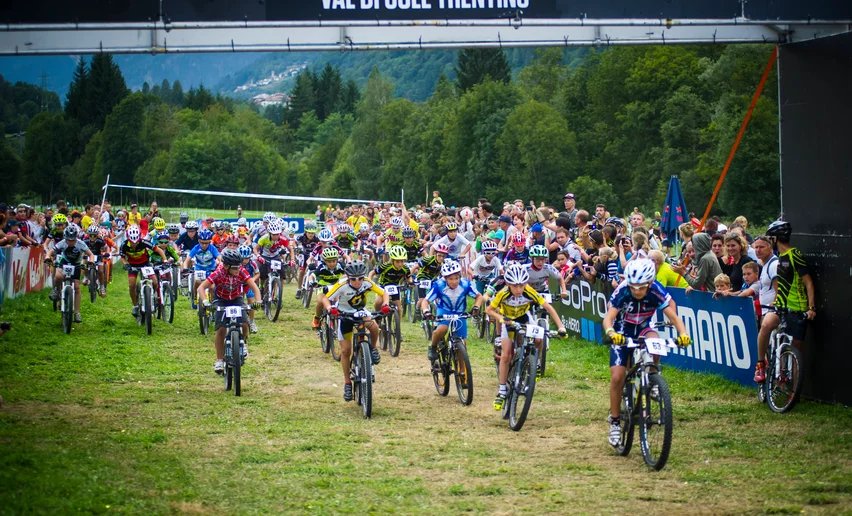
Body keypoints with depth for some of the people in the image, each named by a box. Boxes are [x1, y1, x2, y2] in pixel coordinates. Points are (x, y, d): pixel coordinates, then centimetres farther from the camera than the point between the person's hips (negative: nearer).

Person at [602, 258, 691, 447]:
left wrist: (683, 334, -51)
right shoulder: (622, 291, -29)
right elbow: (608, 317, -38)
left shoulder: (657, 291, -26)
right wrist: (611, 333, -60)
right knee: (617, 377, -13)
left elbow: (673, 316, -31)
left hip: (643, 329, 1)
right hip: (622, 333, -1)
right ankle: (615, 421, 4)